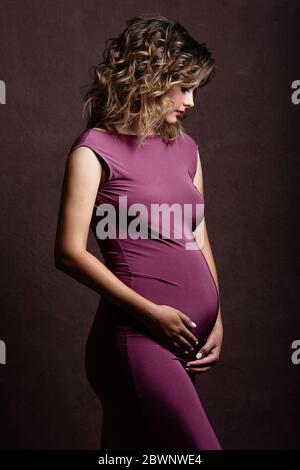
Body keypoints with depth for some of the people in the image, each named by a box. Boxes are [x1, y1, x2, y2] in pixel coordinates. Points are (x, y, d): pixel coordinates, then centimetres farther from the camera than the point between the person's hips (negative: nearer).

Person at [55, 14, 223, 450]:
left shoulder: (185, 147, 14)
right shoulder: (96, 149, -5)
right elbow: (70, 252, -10)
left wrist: (216, 318, 6)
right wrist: (150, 312, -14)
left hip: (189, 335, 6)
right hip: (138, 334, -6)